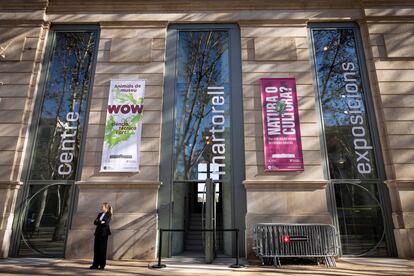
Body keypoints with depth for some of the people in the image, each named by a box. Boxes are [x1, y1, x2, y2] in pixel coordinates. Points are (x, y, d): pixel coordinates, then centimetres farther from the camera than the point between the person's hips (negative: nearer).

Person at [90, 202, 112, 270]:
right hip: (98, 232, 6)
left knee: (102, 249, -2)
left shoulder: (108, 215, -4)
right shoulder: (100, 214, 15)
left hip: (104, 233, -6)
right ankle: (95, 264, 12)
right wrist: (101, 222, -13)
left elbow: (106, 223, -16)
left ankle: (102, 265, 7)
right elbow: (95, 222, 5)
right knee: (96, 248, 5)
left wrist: (99, 222, -11)